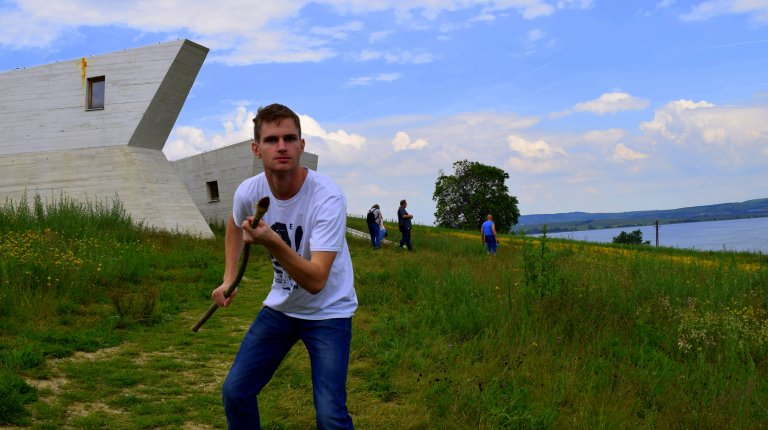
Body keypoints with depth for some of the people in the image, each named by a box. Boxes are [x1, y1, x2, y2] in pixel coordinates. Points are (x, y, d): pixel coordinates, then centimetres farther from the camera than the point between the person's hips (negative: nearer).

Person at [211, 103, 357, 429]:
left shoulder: (328, 197, -28)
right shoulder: (248, 192, -12)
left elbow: (316, 282, -35)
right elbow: (234, 226, 14)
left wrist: (272, 242, -47)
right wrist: (229, 278, 7)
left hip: (328, 312, -5)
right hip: (280, 306, 5)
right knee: (235, 391, 5)